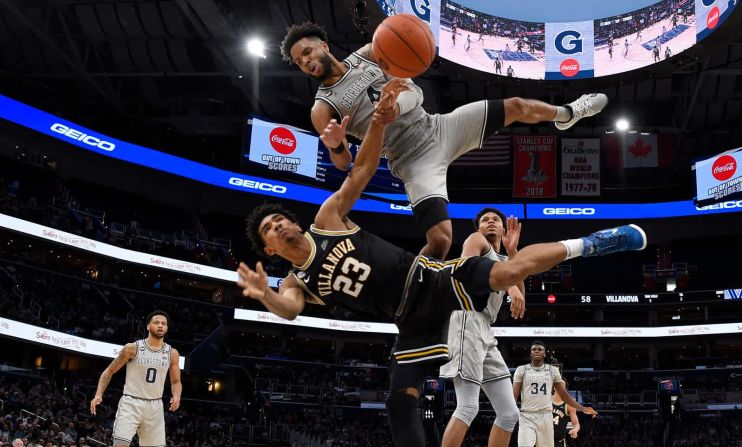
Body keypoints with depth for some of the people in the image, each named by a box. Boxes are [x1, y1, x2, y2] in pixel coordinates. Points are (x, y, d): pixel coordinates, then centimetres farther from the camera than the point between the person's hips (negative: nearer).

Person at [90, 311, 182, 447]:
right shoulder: (132, 348, -6)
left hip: (155, 406, 4)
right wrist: (98, 394, -11)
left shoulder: (172, 353, 3)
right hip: (131, 403, -3)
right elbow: (109, 371, 2)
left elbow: (176, 382, 13)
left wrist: (176, 396, -10)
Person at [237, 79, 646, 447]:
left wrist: (379, 120, -20)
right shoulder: (297, 283, 5)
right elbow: (287, 310, -19)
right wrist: (264, 295, -44)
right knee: (400, 400, 3)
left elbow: (359, 173, -4)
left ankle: (588, 245, -8)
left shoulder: (327, 218, 5)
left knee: (509, 271, -23)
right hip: (414, 322, 2)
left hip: (431, 278, -2)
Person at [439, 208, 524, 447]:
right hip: (468, 320, -9)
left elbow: (520, 295, 14)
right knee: (468, 407, -20)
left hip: (485, 331, 9)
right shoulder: (477, 240, 10)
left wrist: (513, 251, 11)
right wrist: (508, 284, -25)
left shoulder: (502, 260, 31)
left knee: (509, 412, 7)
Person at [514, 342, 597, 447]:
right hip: (526, 416, -2)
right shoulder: (521, 370, 4)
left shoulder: (553, 370, 9)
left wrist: (582, 408, 1)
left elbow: (564, 395, 12)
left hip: (546, 416, 2)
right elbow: (514, 396, 0)